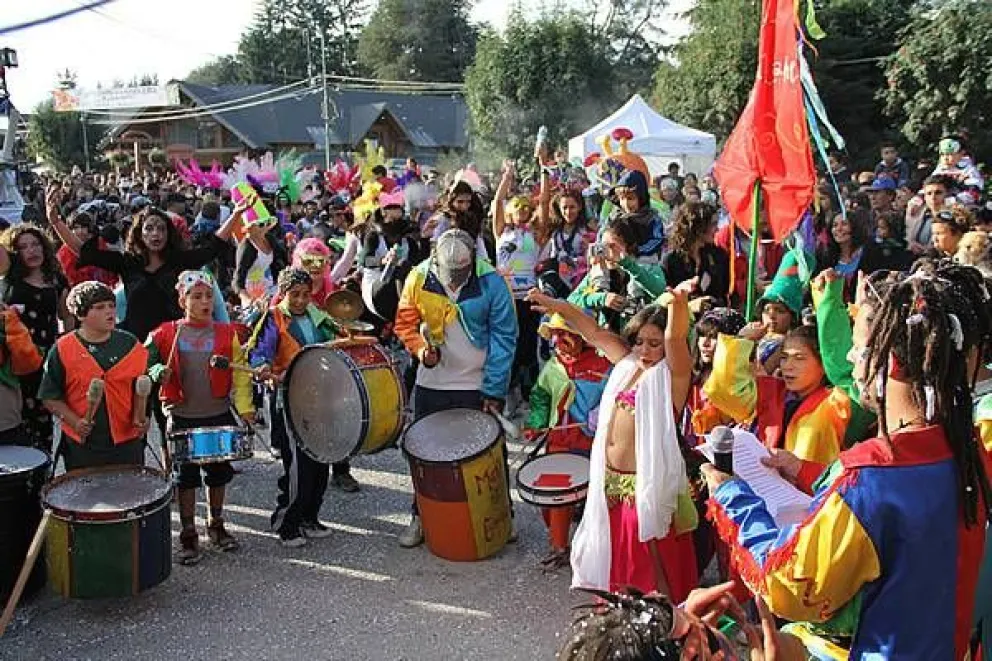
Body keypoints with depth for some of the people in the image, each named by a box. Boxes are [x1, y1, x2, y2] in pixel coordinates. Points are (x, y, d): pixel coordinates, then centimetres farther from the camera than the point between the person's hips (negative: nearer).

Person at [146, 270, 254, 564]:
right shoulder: (166, 335, -3)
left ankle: (216, 526, 33)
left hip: (219, 416, 1)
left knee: (219, 473, 14)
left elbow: (239, 373, -1)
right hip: (182, 418, -1)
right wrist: (158, 372, -18)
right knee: (186, 478, 7)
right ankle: (188, 535, 21)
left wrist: (245, 408, -10)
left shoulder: (226, 334, -1)